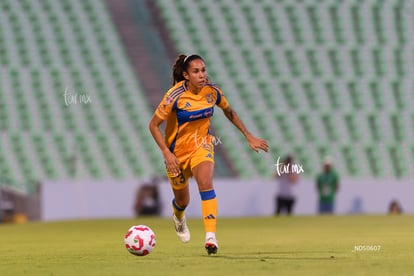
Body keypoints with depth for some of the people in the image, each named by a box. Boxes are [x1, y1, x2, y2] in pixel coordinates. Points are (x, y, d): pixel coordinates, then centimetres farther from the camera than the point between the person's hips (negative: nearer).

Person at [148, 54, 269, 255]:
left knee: (205, 183, -29)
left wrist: (249, 137, 9)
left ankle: (210, 236, -32)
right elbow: (154, 125, -16)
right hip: (177, 151, -1)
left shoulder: (212, 91, -11)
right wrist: (166, 152, -25)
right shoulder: (175, 96, -23)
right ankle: (178, 216, 54)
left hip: (202, 146, 1)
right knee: (182, 201, 14)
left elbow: (229, 113, 9)